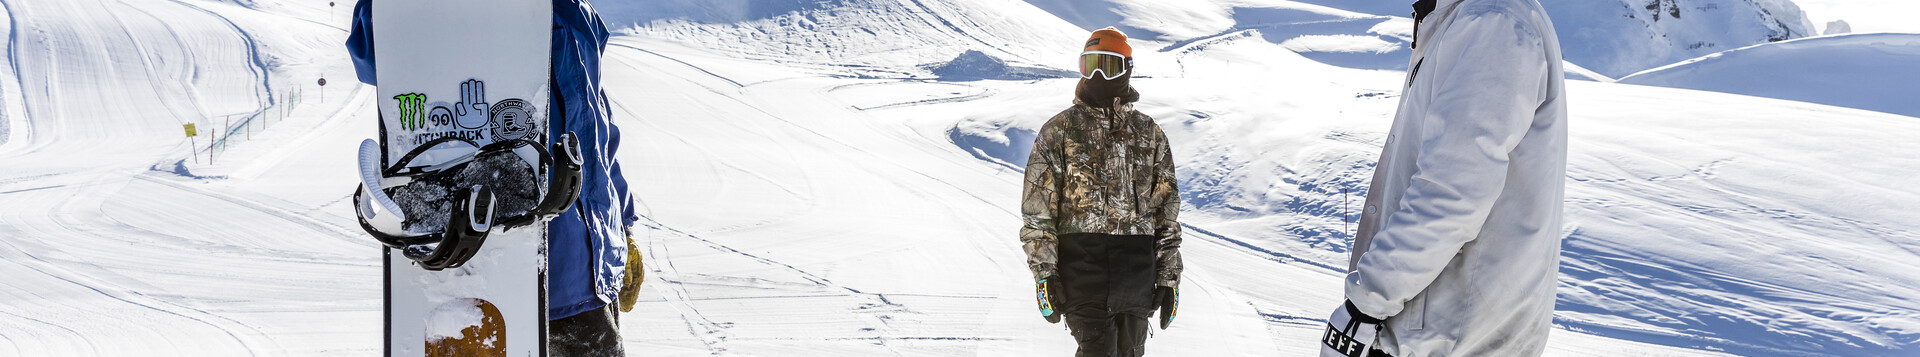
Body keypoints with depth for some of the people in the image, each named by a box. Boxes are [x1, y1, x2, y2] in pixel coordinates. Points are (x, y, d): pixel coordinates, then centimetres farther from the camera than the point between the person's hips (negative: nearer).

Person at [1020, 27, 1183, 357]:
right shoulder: (1059, 131, 4)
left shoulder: (1149, 134, 12)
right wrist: (1044, 274, -7)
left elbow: (1167, 211, 12)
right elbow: (1037, 211, 1)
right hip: (1081, 257, -3)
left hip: (1137, 265, 3)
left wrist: (1168, 277, 8)